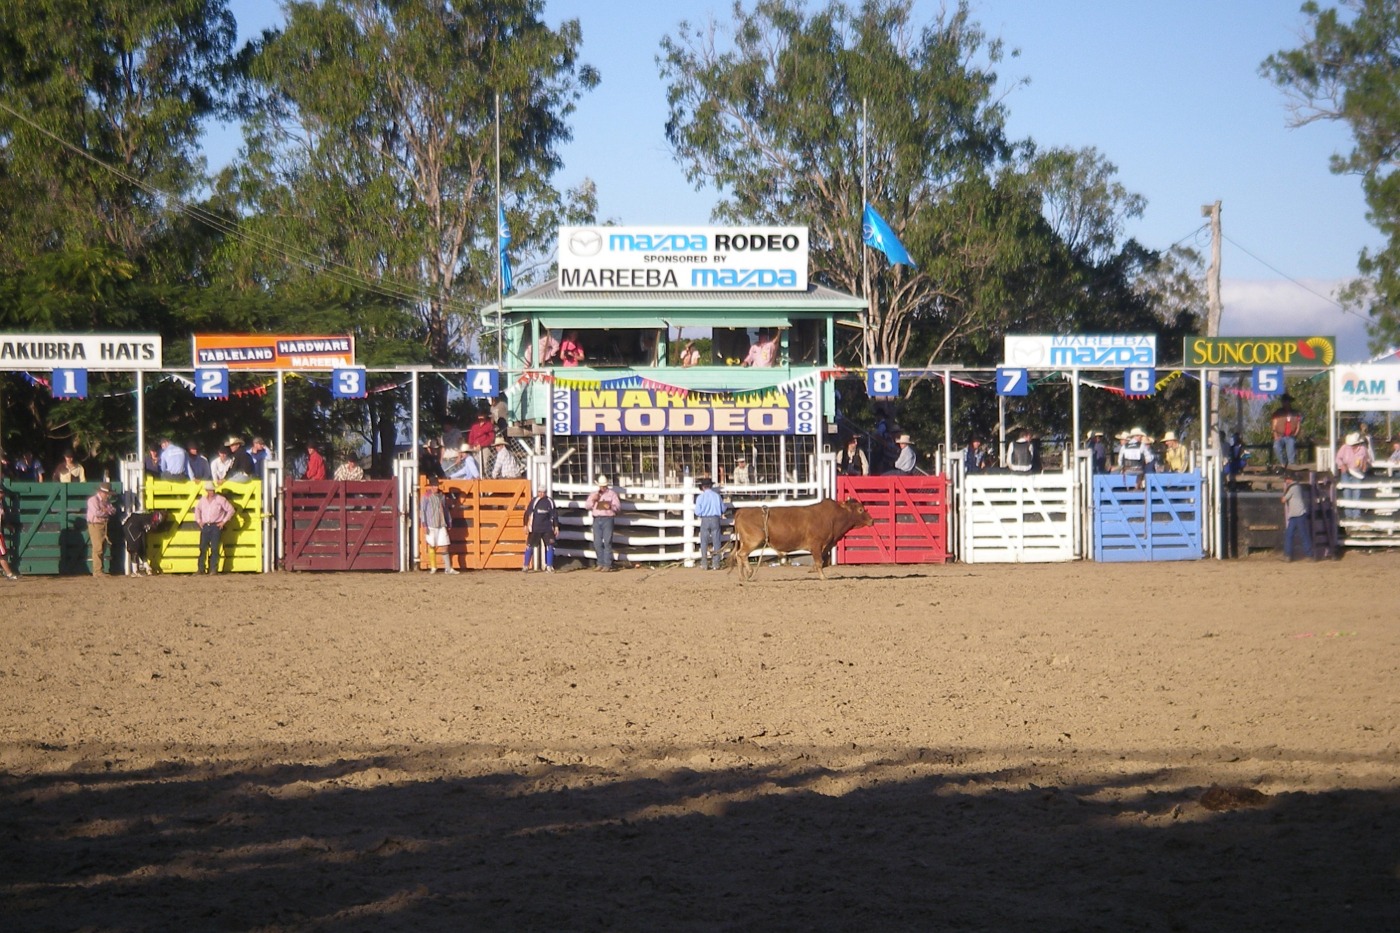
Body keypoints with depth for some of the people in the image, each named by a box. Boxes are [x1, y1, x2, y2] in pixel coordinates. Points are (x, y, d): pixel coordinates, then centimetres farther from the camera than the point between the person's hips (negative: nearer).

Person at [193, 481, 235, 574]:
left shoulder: (220, 500, -4)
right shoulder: (203, 500, 10)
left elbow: (231, 510, -2)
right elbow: (197, 509, 28)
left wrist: (224, 521, -6)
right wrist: (198, 520, 16)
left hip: (216, 526, -4)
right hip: (205, 526, 4)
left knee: (214, 548, -6)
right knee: (203, 547, 1)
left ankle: (213, 569, -2)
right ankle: (201, 569, 6)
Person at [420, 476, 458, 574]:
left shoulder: (442, 496, 9)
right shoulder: (426, 496, -5)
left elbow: (446, 510, 17)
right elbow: (422, 511, -6)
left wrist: (449, 522, 18)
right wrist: (424, 525, -11)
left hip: (442, 525, 3)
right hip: (431, 526, -3)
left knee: (444, 546, 0)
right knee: (432, 546, 5)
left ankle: (448, 568, 0)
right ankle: (433, 567, 15)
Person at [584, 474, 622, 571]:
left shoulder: (612, 494, 5)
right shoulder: (593, 494, 16)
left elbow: (618, 506, -2)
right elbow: (586, 506, 13)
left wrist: (611, 507, -23)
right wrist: (593, 500, -5)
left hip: (607, 519, -4)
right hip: (597, 519, 4)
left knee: (607, 542, -8)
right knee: (597, 543, 2)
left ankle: (607, 564, -6)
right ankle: (600, 563, 12)